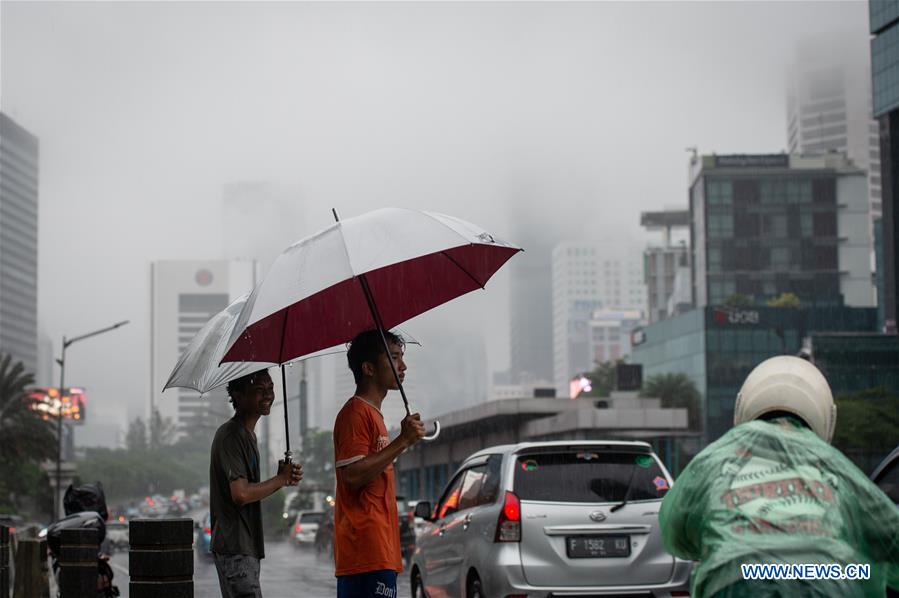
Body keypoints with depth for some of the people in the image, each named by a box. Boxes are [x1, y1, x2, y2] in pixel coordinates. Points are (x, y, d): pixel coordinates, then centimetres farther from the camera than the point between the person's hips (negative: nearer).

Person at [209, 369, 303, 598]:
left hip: (246, 547, 10)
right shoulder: (230, 435, -15)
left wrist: (282, 478, 5)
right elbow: (240, 494, -23)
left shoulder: (247, 435, 18)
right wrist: (281, 479, -11)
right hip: (235, 548, -10)